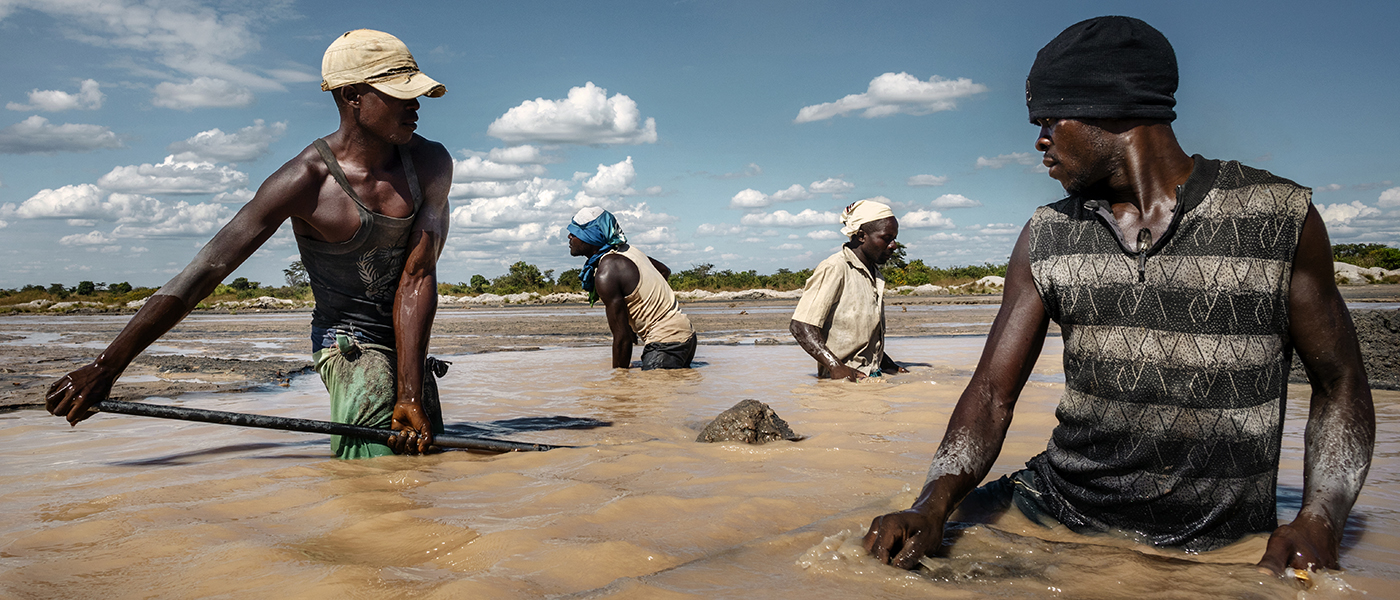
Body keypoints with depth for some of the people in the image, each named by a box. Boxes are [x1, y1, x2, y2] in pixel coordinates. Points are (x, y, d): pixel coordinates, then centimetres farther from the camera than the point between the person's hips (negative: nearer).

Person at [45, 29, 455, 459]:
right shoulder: (305, 181, -20)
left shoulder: (431, 165, -8)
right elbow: (206, 270, -20)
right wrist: (105, 367, -21)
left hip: (408, 344, 5)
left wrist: (411, 395, -24)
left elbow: (417, 277, -17)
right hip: (348, 342, -5)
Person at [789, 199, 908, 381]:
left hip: (869, 379, 9)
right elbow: (800, 326, -16)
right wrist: (837, 367, -25)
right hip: (843, 381, -9)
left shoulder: (875, 276, 21)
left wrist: (890, 366, 15)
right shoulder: (834, 269, -8)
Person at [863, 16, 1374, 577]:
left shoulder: (1280, 218, -3)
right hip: (1057, 507, 1)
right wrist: (932, 505, -18)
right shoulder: (1045, 238, 5)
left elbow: (1341, 383, 4)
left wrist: (1319, 520, -13)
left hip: (1216, 548, -1)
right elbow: (993, 392, 0)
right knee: (907, 552, -14)